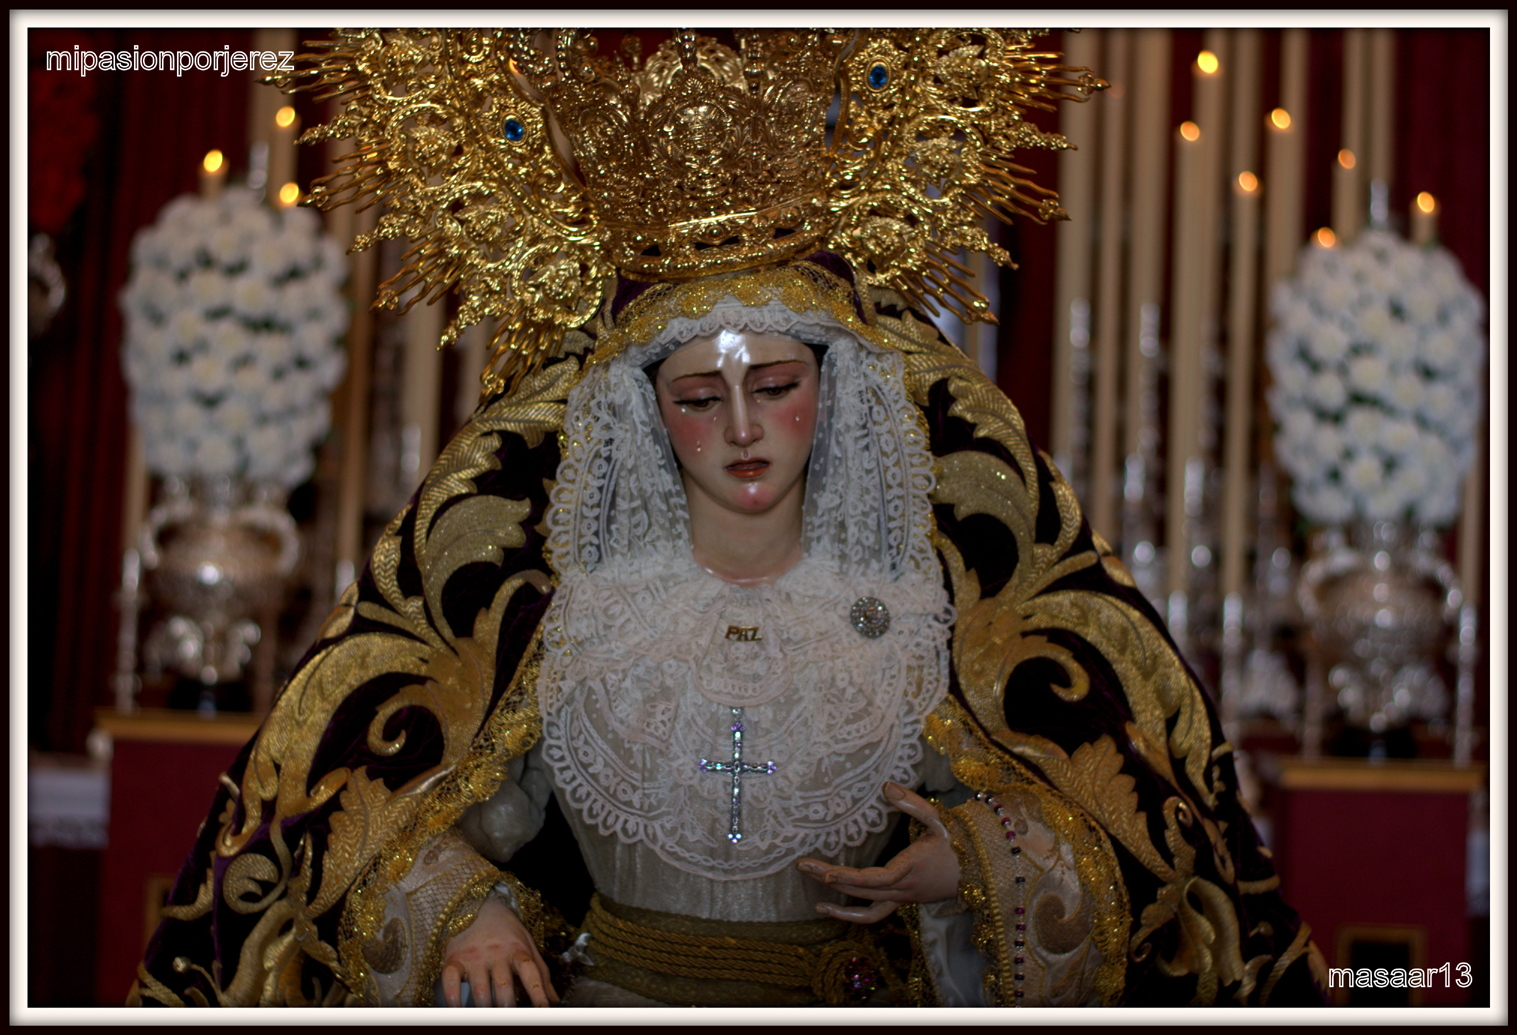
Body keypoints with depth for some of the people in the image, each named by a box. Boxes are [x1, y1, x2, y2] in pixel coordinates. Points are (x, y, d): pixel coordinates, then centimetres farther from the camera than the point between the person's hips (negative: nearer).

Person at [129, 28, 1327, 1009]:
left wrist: (956, 868, -14)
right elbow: (471, 815, 8)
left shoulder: (908, 608, 0)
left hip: (849, 991, 0)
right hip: (609, 986, 0)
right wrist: (466, 917, -11)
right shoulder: (576, 602, 1)